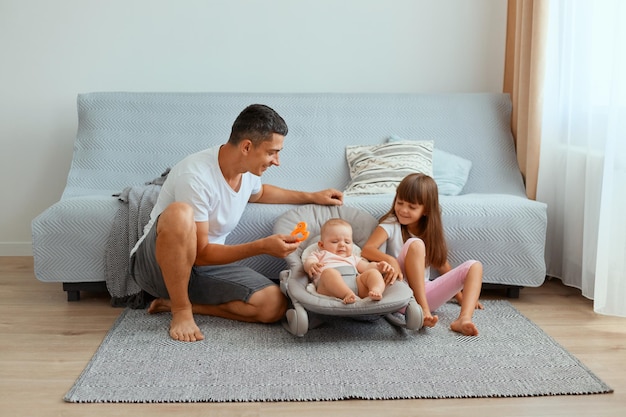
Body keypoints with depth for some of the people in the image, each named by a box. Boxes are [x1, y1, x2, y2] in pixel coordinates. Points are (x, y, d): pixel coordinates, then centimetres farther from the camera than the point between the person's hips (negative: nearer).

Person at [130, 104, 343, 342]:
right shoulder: (195, 177, -27)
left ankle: (181, 302, -1)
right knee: (179, 214, -39)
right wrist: (263, 247, -30)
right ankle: (181, 310, -20)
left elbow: (258, 192, 25)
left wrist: (311, 197, 20)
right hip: (156, 264, -7)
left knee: (274, 306, -14)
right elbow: (200, 254, -23)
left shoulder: (247, 170, -3)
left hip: (205, 266, 7)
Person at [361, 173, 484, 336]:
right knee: (415, 244, -27)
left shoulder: (431, 232, 12)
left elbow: (443, 266, 17)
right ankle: (423, 309, -30)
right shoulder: (391, 224, -2)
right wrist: (391, 260, -37)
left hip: (425, 293, 5)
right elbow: (366, 250, -18)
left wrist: (462, 296, 15)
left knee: (474, 266, -7)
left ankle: (463, 319, -30)